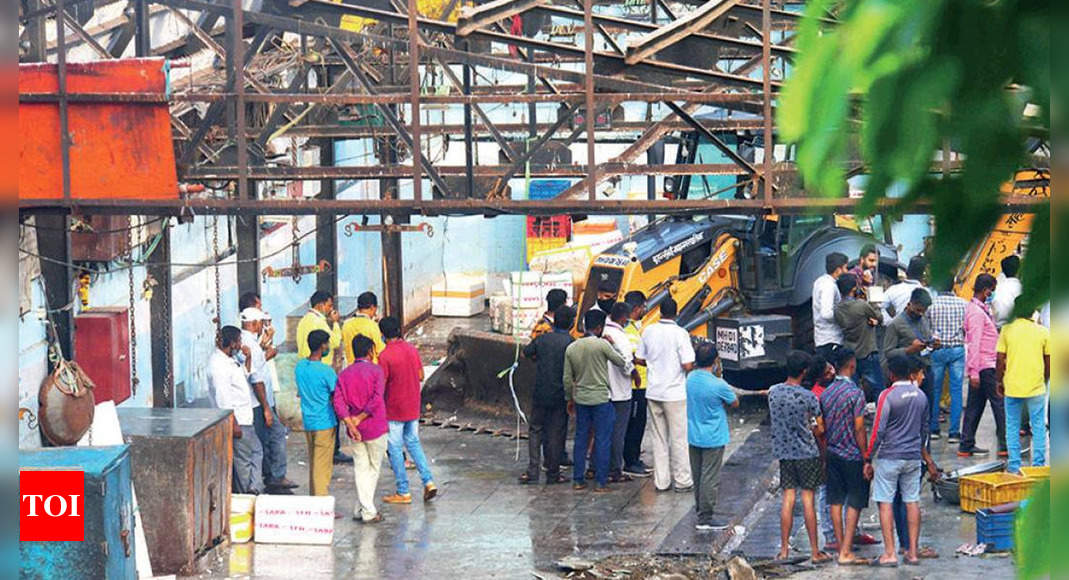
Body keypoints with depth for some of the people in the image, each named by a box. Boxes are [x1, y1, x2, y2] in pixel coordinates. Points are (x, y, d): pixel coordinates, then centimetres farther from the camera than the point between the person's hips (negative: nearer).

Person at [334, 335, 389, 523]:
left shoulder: (344, 374, 3)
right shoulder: (375, 370, -8)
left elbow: (338, 402, -8)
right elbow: (377, 399, -18)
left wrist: (350, 425, -13)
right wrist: (359, 418, -12)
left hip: (354, 430, 3)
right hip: (375, 428, -3)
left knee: (360, 468, 11)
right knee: (374, 468, 9)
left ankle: (363, 509, 8)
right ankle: (368, 512, 10)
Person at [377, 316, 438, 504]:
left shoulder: (385, 356, -18)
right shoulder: (412, 350, 1)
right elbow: (421, 376, 9)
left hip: (394, 410, -6)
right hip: (413, 407, 6)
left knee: (395, 448, 4)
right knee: (413, 442, 20)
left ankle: (403, 493, 9)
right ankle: (428, 481, 9)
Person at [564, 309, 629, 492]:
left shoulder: (571, 348, 2)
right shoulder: (602, 345, -15)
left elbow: (567, 379, 7)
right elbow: (621, 363, -3)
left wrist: (570, 399, 20)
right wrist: (611, 345, 11)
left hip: (580, 399, 5)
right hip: (601, 399, -5)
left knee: (580, 439, 13)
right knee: (602, 441, 2)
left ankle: (577, 480, 15)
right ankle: (601, 482, 4)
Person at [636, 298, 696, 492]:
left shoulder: (648, 331, -1)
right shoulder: (680, 334, -14)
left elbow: (639, 359, 6)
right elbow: (687, 365, -18)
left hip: (653, 392, 4)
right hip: (675, 393, -4)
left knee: (659, 438, 12)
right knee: (679, 438, 5)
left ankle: (661, 481, 14)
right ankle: (682, 481, 10)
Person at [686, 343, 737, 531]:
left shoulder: (690, 378, -3)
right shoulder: (718, 385, -22)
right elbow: (734, 403, -6)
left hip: (693, 437, 7)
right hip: (713, 438, -7)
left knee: (698, 477, 18)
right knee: (710, 479, 0)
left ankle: (701, 512, 29)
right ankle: (705, 519, 4)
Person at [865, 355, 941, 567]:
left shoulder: (888, 396, -12)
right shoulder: (921, 396, 7)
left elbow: (878, 431, -14)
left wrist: (868, 460, -7)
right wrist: (926, 458, 29)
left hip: (889, 457, -5)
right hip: (914, 457, 5)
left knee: (885, 502, 0)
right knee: (912, 502, 9)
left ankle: (890, 553, -4)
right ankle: (913, 552, 9)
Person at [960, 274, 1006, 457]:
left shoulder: (982, 309, 15)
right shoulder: (977, 312, -16)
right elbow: (974, 343, -19)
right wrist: (974, 372, -21)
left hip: (986, 365, 10)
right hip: (985, 366, -10)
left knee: (975, 406, 9)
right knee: (999, 403, -6)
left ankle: (967, 446, 11)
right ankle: (1005, 444, -4)